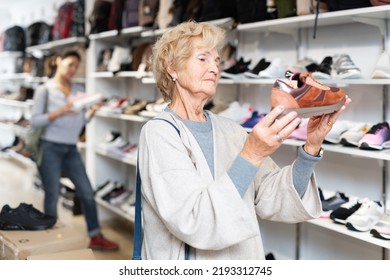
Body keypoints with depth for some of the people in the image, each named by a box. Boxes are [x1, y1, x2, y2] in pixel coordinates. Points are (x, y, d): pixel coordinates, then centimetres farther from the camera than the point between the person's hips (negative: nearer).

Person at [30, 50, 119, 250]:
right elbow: (34, 121, -9)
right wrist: (59, 112, -21)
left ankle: (95, 237, 15)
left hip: (71, 148, 5)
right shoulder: (44, 90, -3)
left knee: (87, 192, 4)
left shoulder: (79, 90, 10)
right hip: (50, 148, -5)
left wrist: (92, 111, -10)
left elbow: (81, 121, 9)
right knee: (52, 195, 2)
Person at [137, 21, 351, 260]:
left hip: (242, 256, 5)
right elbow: (193, 223, -27)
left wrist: (311, 148, -20)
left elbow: (271, 199, -8)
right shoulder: (158, 133, -16)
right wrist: (251, 155, -32)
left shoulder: (230, 130, 1)